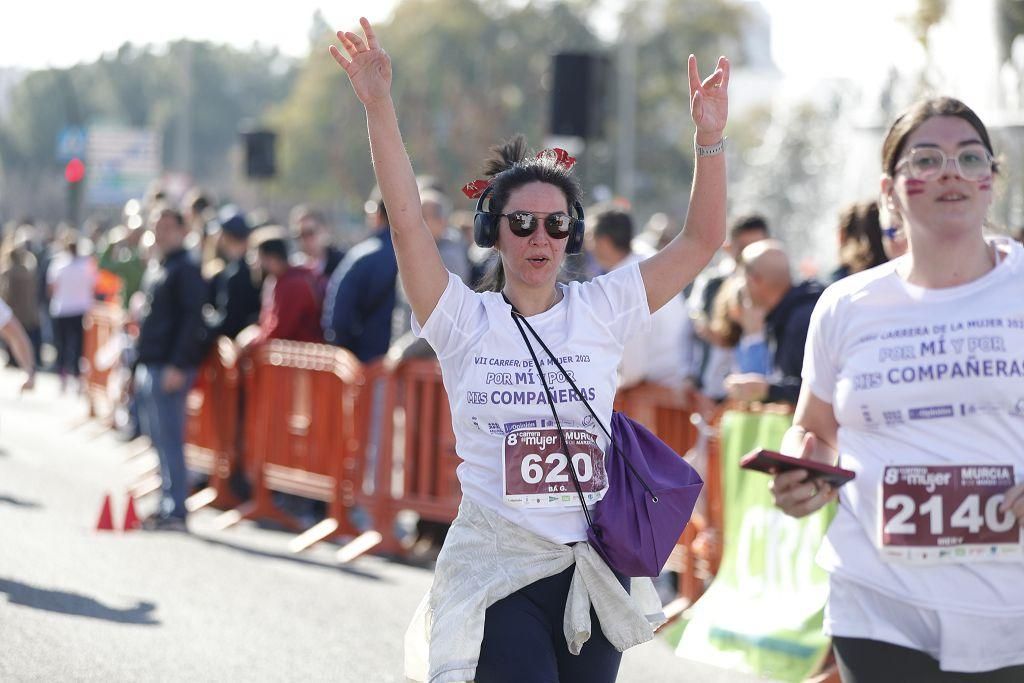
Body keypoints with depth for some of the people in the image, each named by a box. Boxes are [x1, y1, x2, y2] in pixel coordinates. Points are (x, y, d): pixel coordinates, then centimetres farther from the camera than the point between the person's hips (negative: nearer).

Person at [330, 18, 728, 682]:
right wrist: (379, 107, -19)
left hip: (592, 569, 3)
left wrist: (710, 138, -10)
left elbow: (701, 240, 1)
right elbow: (408, 221, -11)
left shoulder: (599, 311, 4)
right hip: (497, 569, -2)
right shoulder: (466, 321, 0)